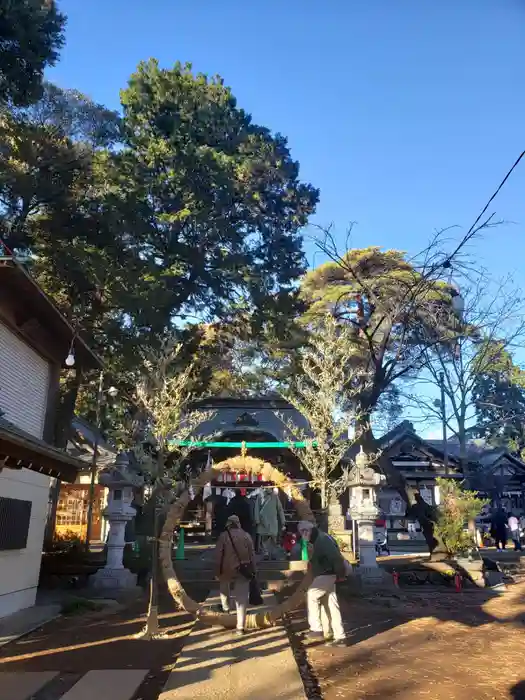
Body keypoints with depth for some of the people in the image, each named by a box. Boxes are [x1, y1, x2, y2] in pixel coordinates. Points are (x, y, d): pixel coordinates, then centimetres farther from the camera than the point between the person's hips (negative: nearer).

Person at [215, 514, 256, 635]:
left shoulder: (223, 536, -4)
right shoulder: (246, 536, 5)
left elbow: (218, 555, -5)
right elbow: (252, 555, 7)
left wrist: (217, 571, 4)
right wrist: (253, 571, 15)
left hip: (227, 570, -1)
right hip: (243, 570, 1)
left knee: (224, 588, 30)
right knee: (242, 598, 2)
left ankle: (226, 607, 49)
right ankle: (241, 627, 0)